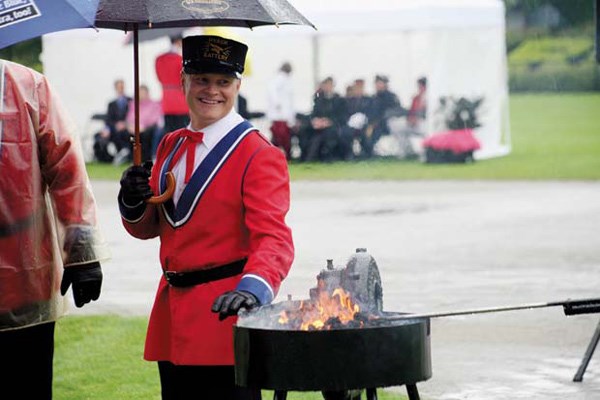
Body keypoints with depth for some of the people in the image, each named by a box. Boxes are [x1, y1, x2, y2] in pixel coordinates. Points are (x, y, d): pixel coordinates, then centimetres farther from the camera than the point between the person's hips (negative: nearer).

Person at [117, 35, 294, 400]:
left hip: (225, 315, -7)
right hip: (172, 313, 7)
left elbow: (273, 238, -19)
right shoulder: (171, 146, 13)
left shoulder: (259, 154, -10)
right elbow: (149, 227, 19)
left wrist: (254, 288, -38)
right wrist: (133, 202, -4)